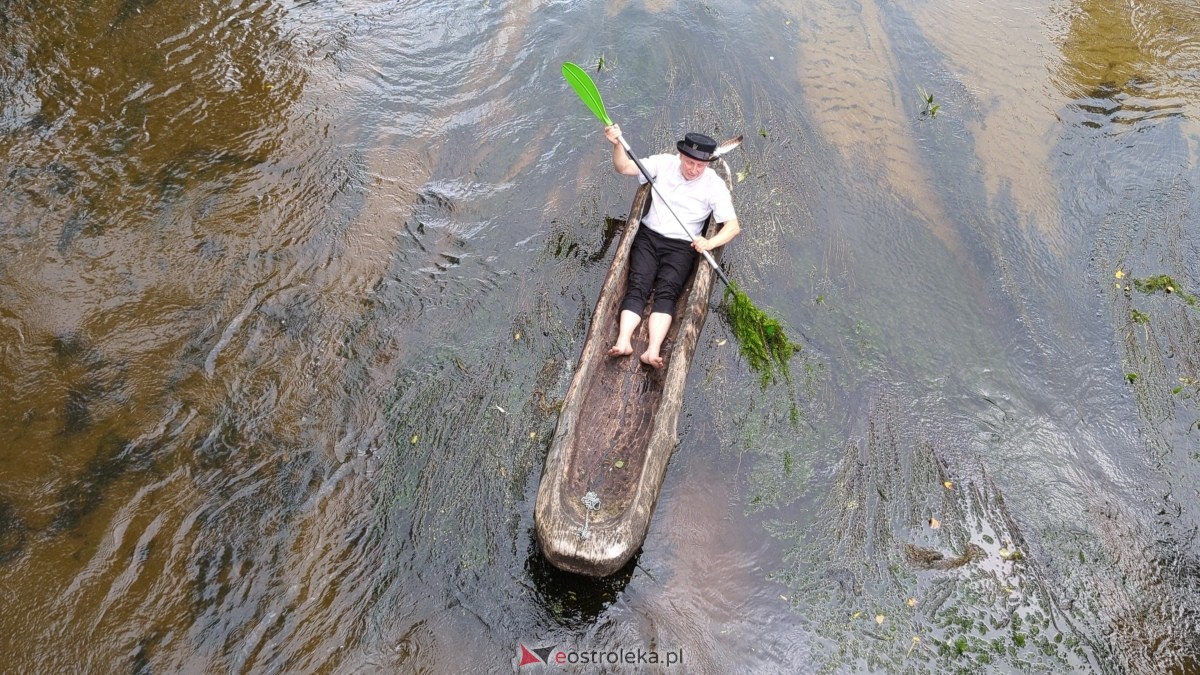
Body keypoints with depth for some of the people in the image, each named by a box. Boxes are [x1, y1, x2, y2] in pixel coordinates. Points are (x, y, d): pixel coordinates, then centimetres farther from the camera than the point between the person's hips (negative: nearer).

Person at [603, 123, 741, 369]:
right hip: (648, 236, 2)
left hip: (682, 246, -2)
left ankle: (653, 350, -41)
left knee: (666, 291, -24)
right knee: (637, 286, -20)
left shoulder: (714, 185, -4)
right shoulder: (664, 163, 3)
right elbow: (624, 168, 5)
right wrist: (617, 144, -15)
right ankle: (623, 341, -37)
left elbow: (733, 226, -9)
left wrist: (710, 242, -28)